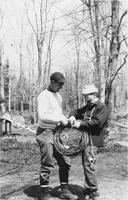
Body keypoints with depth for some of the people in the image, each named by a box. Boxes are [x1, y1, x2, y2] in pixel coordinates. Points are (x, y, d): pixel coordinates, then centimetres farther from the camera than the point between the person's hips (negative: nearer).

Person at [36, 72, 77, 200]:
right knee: (47, 164, -4)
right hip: (45, 132, -9)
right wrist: (60, 119, -21)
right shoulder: (44, 96, -13)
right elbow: (42, 116, -23)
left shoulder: (58, 96, 15)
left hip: (56, 133, 9)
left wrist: (66, 119, 7)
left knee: (65, 161, 9)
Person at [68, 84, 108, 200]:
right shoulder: (87, 107, 18)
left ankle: (93, 190, 2)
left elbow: (97, 122, -20)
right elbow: (76, 111, 21)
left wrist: (81, 123, -20)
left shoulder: (102, 107, -8)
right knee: (85, 163, 13)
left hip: (93, 139, -8)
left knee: (88, 164, -8)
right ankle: (88, 188, 25)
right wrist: (72, 116, -3)